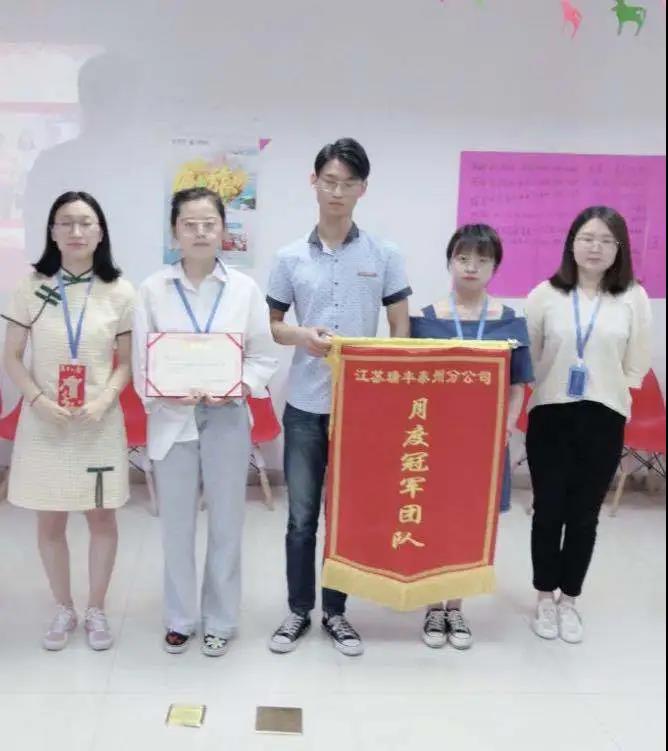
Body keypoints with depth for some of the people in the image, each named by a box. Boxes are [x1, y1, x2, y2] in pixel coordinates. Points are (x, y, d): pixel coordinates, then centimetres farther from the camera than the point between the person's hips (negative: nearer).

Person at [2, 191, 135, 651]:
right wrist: (39, 400, -14)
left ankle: (96, 610, 27)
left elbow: (127, 363, 1)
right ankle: (64, 610, 28)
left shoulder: (120, 292, -3)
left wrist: (104, 400, -16)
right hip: (44, 422, 1)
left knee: (102, 518, 8)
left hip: (100, 423, 0)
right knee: (50, 522, 9)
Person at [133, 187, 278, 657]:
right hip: (172, 417, 0)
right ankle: (180, 619, 27)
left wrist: (238, 386, -17)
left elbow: (264, 357, 1)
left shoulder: (245, 289, -1)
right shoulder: (153, 289, -1)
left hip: (227, 417, 0)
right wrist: (167, 392, -18)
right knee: (177, 524, 9)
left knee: (226, 524, 8)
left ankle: (221, 620, 25)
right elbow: (142, 361, -1)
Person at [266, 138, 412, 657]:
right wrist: (303, 336, -13)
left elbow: (401, 332, 2)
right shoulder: (291, 258, 2)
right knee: (302, 515, 9)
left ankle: (336, 611, 26)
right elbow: (272, 326, 9)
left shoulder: (384, 256, -1)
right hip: (305, 405, 1)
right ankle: (299, 610, 25)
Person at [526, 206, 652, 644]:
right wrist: (547, 387, 0)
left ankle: (569, 600, 26)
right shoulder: (546, 294, -2)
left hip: (604, 419, 1)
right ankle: (546, 598, 25)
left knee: (585, 514, 9)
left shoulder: (633, 298, 0)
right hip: (550, 415, 0)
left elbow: (637, 366, 3)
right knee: (549, 510, 7)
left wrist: (606, 392, 2)